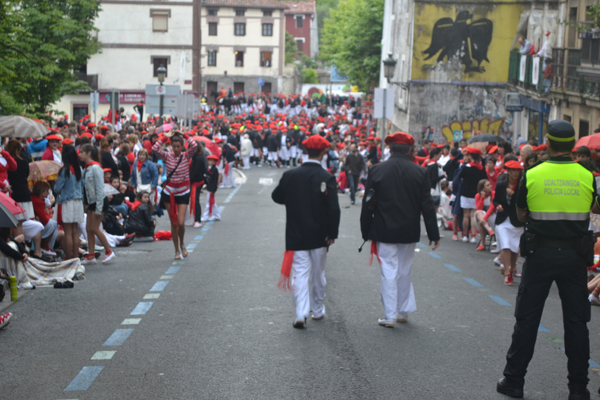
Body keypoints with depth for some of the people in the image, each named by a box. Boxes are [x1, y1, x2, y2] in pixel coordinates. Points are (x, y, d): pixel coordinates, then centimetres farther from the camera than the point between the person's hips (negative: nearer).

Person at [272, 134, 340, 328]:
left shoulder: (290, 175, -5)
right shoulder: (327, 178, -12)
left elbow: (276, 196, 7)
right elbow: (334, 209, -16)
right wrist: (332, 233, -8)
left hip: (296, 235, 1)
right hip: (319, 236, -1)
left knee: (300, 273, 1)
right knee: (318, 274, 16)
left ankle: (301, 314, -12)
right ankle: (318, 310, 29)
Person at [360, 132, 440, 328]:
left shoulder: (376, 170, -7)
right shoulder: (420, 172, -4)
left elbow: (368, 204, -4)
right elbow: (427, 205, -1)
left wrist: (366, 231, 5)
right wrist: (434, 234, 5)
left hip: (385, 231, -2)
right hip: (410, 231, 2)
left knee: (389, 272, 3)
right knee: (405, 271, 16)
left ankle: (390, 315, 4)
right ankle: (403, 311, 25)